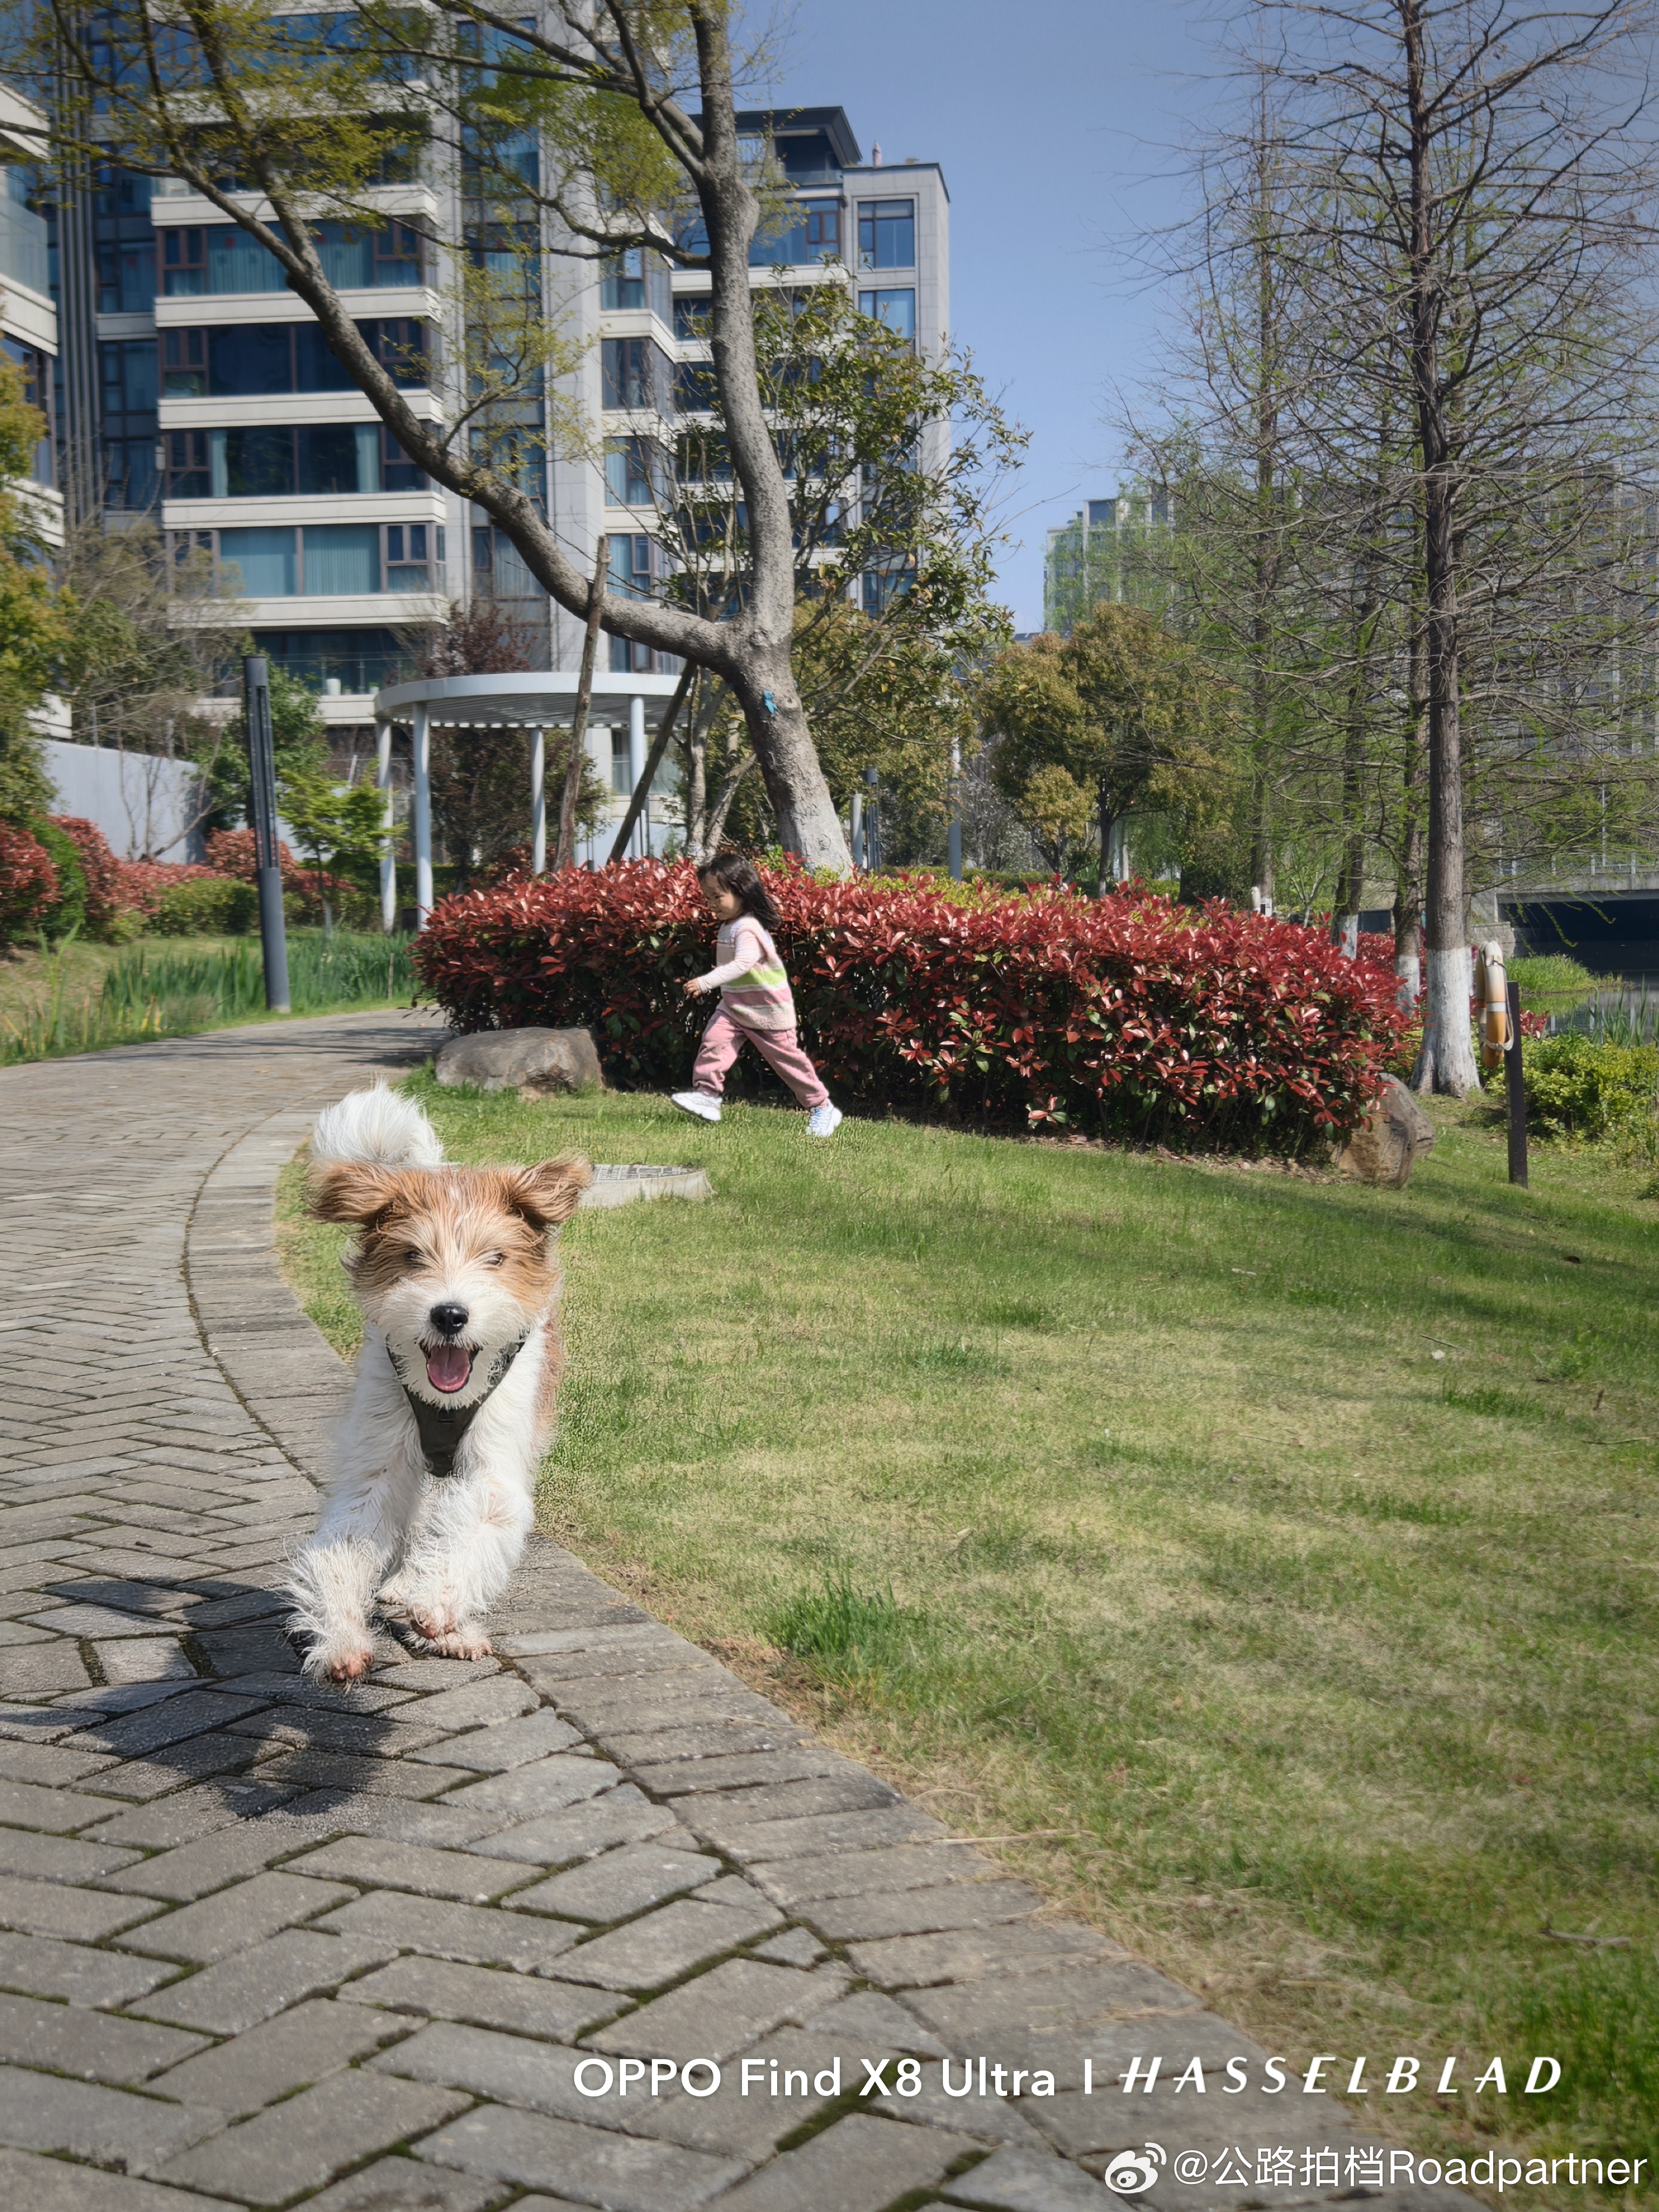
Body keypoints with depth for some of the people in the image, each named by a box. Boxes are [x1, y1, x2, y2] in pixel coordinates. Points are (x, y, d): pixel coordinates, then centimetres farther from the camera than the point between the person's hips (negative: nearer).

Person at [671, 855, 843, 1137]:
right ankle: (707, 1095, -15)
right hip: (735, 1007, 8)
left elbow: (742, 964, -40)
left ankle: (822, 1108, 16)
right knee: (714, 1039, -15)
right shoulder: (729, 925, 4)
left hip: (768, 1013, -8)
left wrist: (706, 982, -47)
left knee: (788, 1059, 3)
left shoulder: (748, 929, -25)